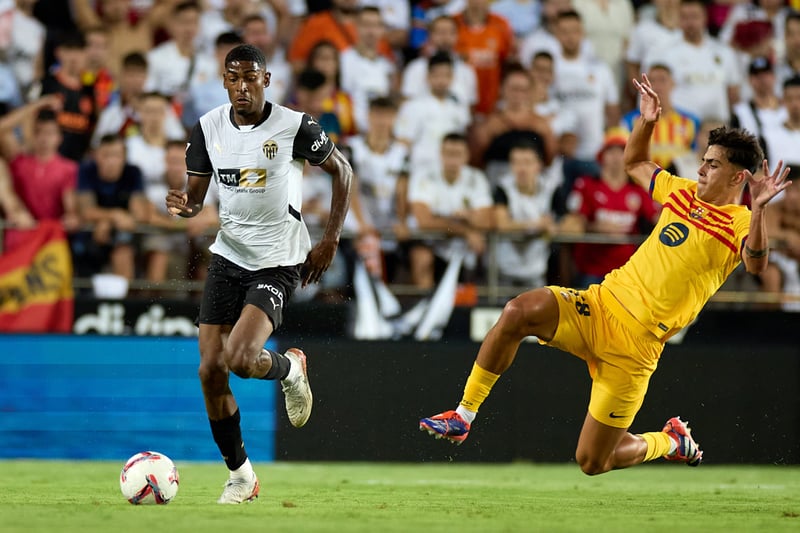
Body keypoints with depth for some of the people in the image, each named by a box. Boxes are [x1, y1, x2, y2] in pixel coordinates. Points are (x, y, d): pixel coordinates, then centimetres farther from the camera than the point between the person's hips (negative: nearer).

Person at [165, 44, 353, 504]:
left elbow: (342, 170, 2)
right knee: (210, 371, -2)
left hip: (279, 261, -5)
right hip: (229, 255, 5)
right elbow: (196, 197, 6)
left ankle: (290, 368, 13)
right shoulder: (208, 128, 1)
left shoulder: (295, 126, -11)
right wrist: (184, 206, -19)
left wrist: (331, 240, -2)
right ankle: (240, 475, 15)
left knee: (240, 359, -24)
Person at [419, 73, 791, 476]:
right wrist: (647, 122, 14)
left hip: (634, 344, -6)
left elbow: (756, 263, -30)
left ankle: (672, 441, 29)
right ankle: (463, 417, -13)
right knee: (517, 313, -25)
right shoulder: (684, 193, 14)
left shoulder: (741, 223, -6)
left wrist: (759, 207, -45)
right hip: (599, 306, 6)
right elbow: (634, 163, 32)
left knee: (593, 462, -3)